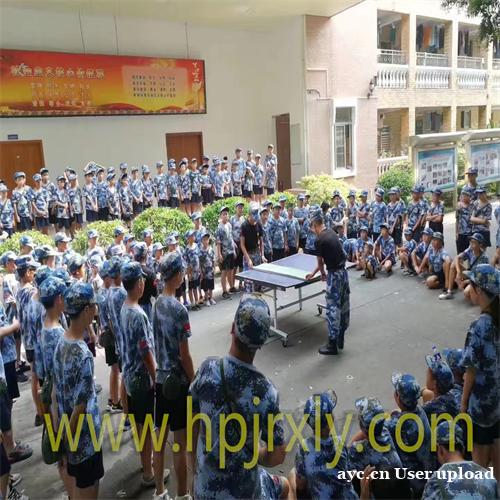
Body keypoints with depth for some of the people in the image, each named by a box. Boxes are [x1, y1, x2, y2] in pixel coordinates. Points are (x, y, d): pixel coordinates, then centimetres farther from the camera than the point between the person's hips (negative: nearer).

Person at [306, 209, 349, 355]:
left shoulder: (319, 241, -15)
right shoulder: (332, 232, 10)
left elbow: (321, 262, -2)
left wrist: (323, 274, 19)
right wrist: (313, 273, 26)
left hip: (335, 275, -9)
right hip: (344, 272, 9)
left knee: (333, 308, -1)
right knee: (343, 307, 14)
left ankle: (332, 344, 5)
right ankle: (340, 339, 26)